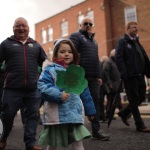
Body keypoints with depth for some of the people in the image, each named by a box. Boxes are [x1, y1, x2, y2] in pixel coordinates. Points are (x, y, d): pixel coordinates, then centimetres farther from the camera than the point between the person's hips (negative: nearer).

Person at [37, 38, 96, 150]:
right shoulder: (50, 70, -4)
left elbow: (85, 93, 16)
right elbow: (42, 86, -18)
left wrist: (90, 110, 20)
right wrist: (58, 95, -29)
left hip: (75, 114, 4)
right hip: (57, 115, -3)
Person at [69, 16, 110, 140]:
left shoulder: (93, 40, 25)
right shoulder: (76, 36, 1)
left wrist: (99, 75, 18)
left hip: (93, 77, 7)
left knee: (95, 101, 4)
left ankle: (96, 130, 9)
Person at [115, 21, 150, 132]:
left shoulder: (137, 42, 20)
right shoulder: (122, 42, -1)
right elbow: (118, 58, -13)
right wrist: (124, 74, -20)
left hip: (140, 75, 7)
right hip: (130, 76, -7)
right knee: (134, 100, -1)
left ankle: (124, 113, 28)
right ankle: (140, 125, 7)